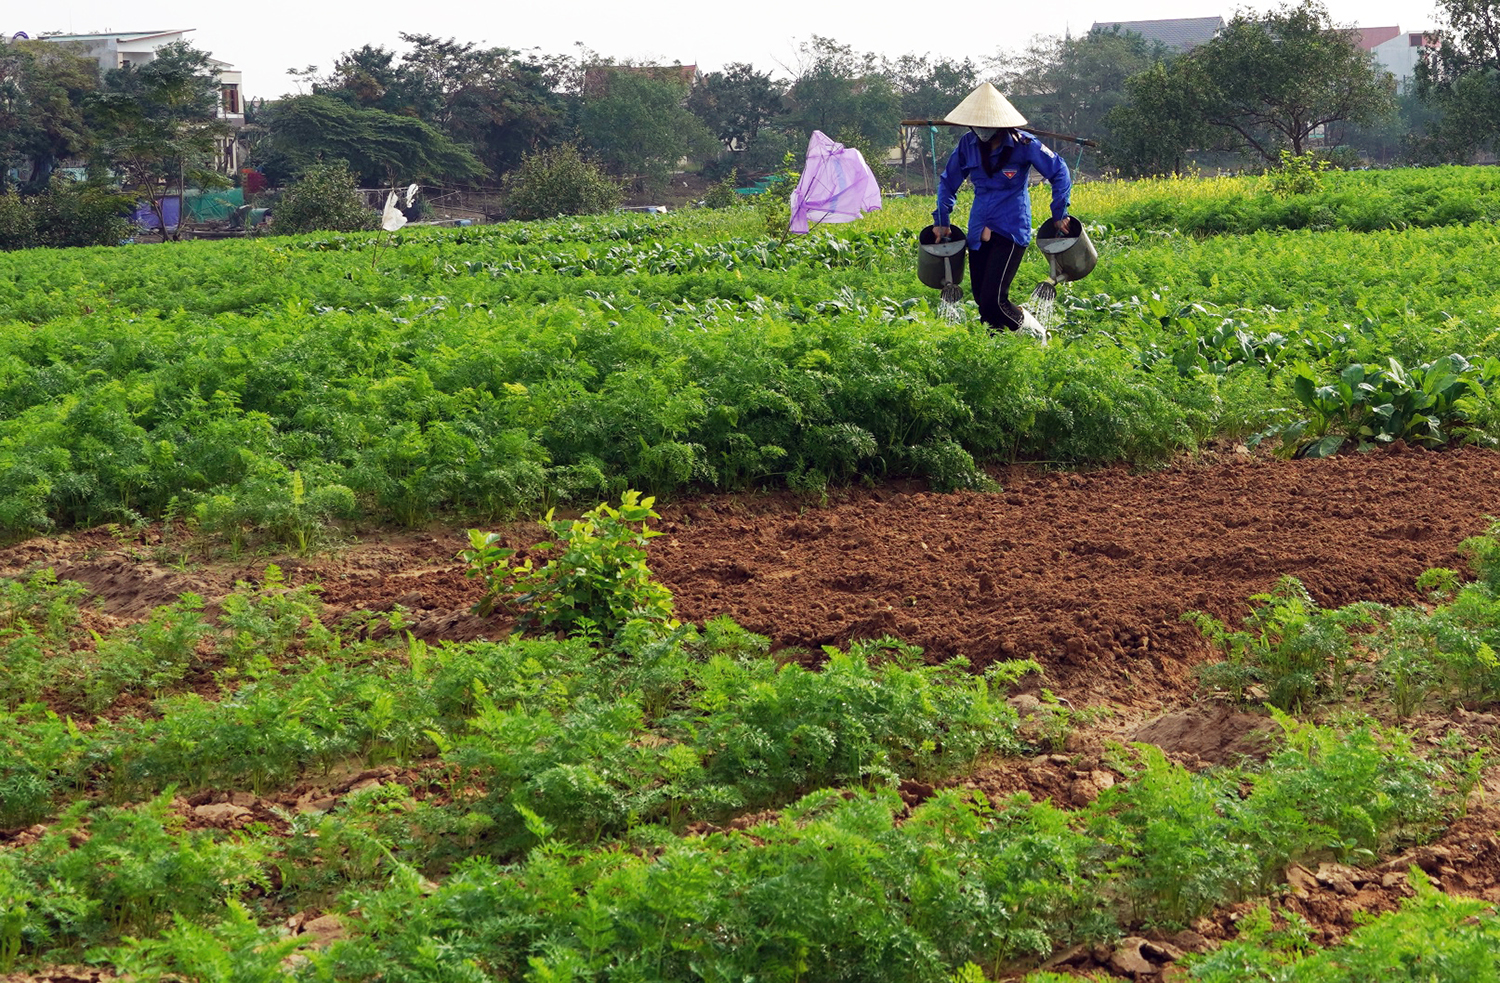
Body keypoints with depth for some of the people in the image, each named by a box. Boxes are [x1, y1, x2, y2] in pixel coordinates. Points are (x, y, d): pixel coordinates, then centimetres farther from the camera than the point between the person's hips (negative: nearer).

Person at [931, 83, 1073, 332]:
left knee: (993, 301, -15)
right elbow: (948, 182, 15)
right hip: (978, 233, 5)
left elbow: (1059, 172, -1)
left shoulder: (1022, 144, -11)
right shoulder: (968, 144, 1)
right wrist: (941, 220, 10)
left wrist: (1060, 215, -2)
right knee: (981, 301, 7)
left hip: (1010, 230, -5)